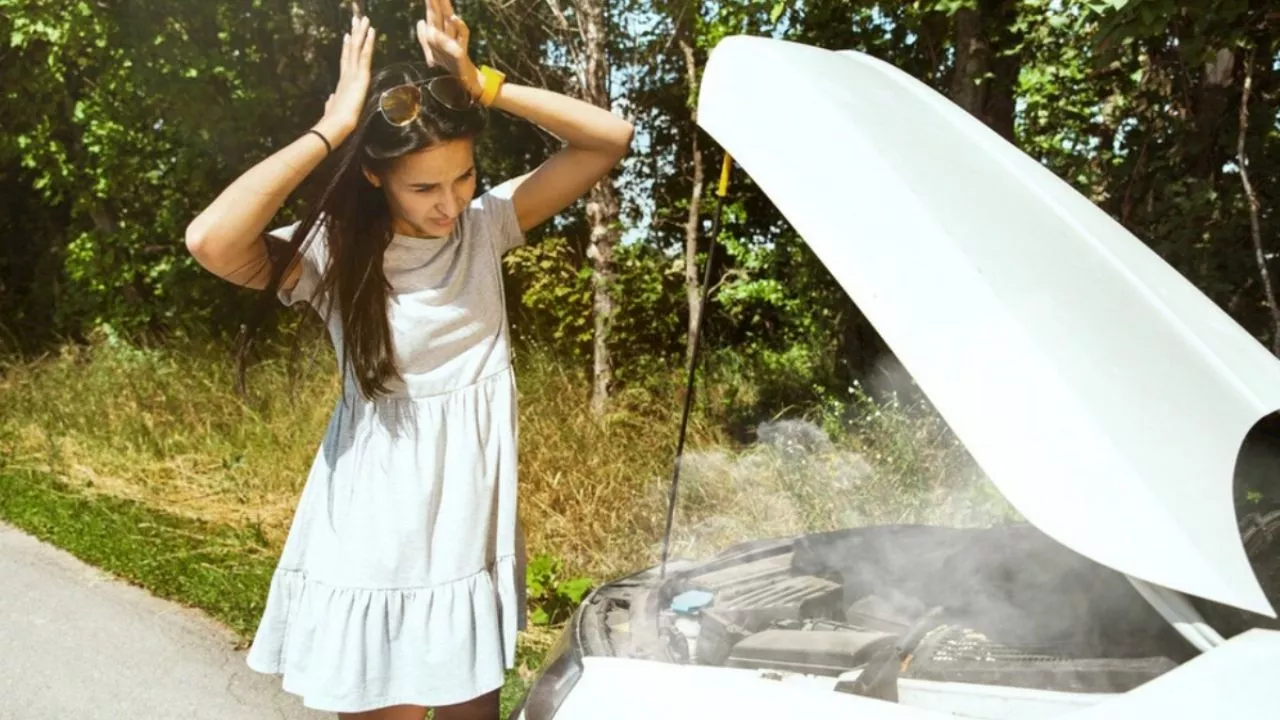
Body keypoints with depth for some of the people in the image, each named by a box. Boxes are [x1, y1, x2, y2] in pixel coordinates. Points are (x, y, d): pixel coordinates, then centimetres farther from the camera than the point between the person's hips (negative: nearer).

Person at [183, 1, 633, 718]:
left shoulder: (486, 225, -3)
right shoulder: (335, 253, -12)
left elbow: (612, 136, -7)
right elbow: (210, 241, -33)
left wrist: (483, 85, -17)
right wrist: (333, 127, -25)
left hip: (474, 533, 4)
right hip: (377, 545, -3)